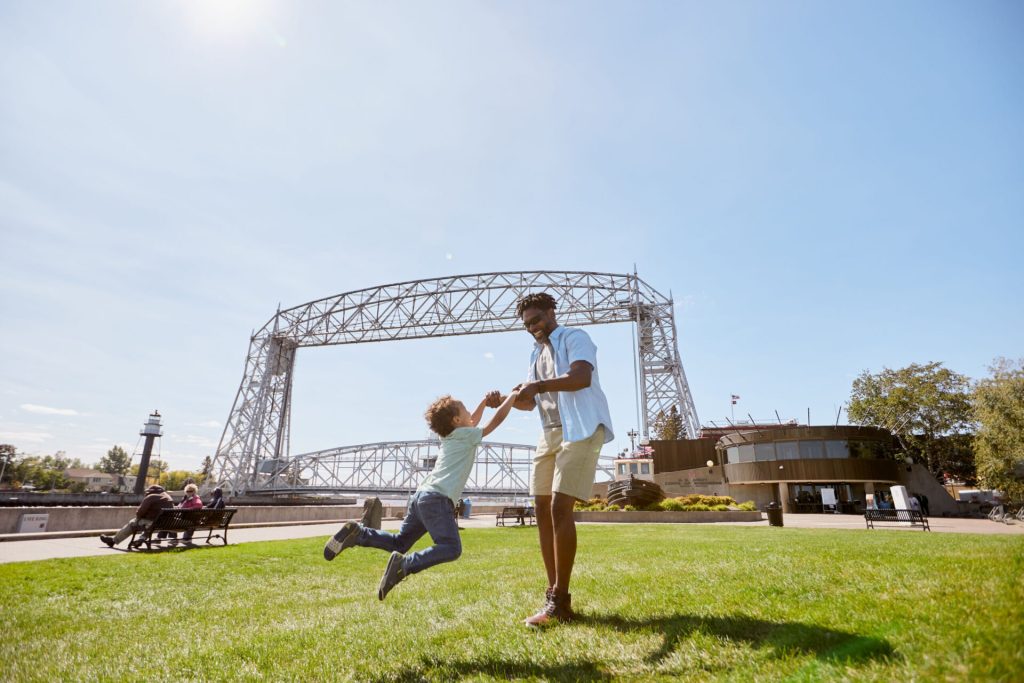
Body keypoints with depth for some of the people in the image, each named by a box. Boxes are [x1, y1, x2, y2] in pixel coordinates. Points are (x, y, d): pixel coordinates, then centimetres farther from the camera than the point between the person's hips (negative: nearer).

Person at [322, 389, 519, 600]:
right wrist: (513, 396, 18)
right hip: (437, 499, -9)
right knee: (451, 549, -16)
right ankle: (404, 565, -27)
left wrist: (485, 402, 36)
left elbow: (472, 423, 43)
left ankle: (357, 533, 1)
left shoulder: (450, 436, 25)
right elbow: (498, 419, 7)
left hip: (422, 496, 9)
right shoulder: (465, 435, 3)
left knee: (399, 543, 16)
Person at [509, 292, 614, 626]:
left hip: (581, 430, -8)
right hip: (549, 433, 9)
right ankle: (554, 593, 13)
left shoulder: (574, 338, 0)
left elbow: (582, 377, -20)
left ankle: (560, 602, -9)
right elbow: (532, 401, 20)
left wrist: (539, 385, -30)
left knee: (560, 507, -16)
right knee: (543, 510, 4)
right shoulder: (536, 355, 23)